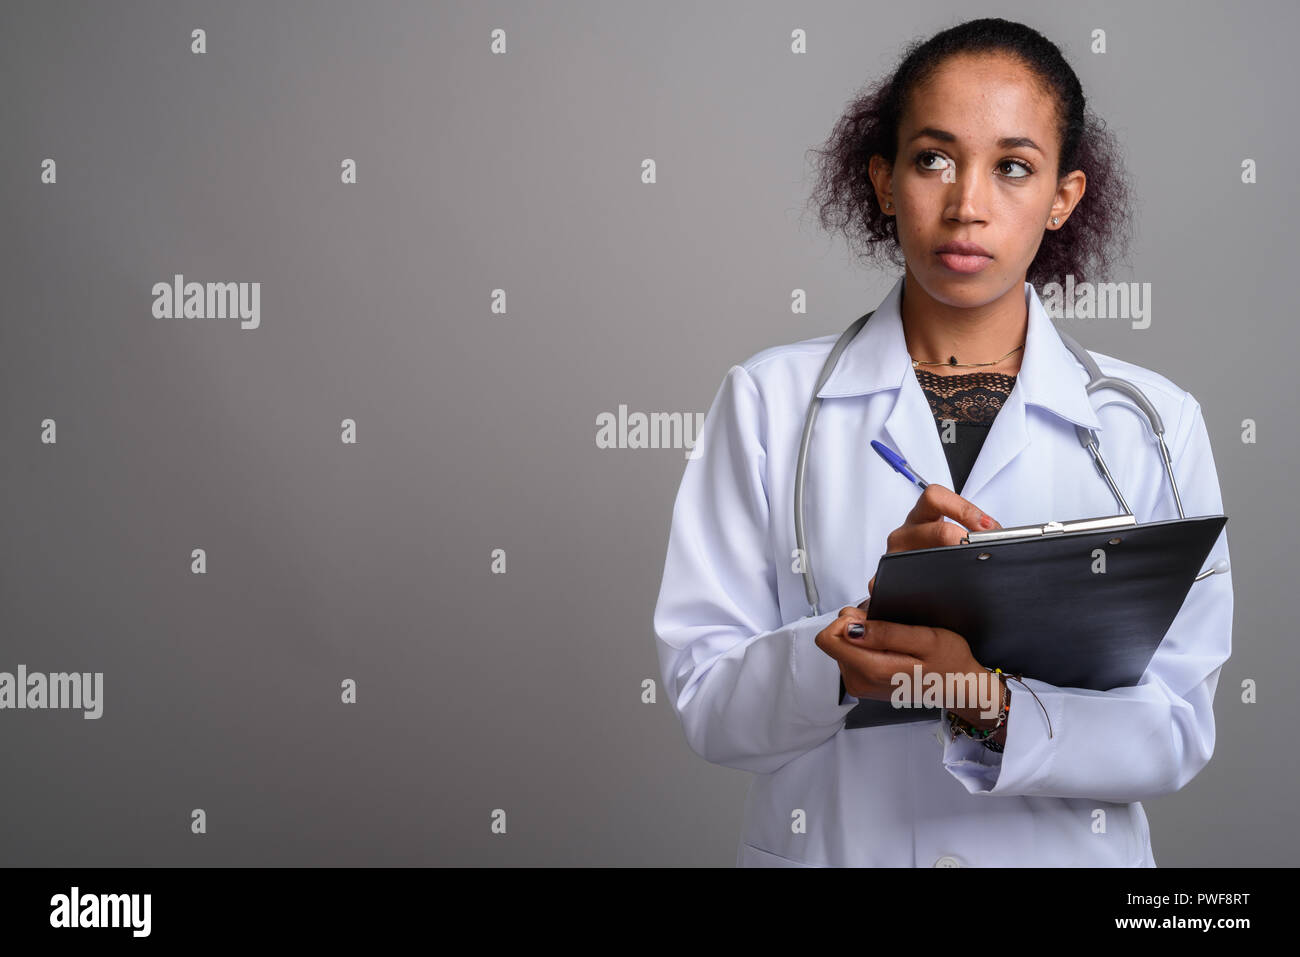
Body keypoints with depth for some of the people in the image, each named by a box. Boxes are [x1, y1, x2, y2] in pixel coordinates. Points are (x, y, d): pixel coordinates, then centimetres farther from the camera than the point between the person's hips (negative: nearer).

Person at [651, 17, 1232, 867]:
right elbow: (704, 699, -9)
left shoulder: (1154, 423, -3)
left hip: (1066, 847, 1)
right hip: (828, 841, 0)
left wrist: (989, 706, -24)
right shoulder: (770, 400, -6)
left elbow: (1177, 728, -8)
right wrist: (858, 640, -26)